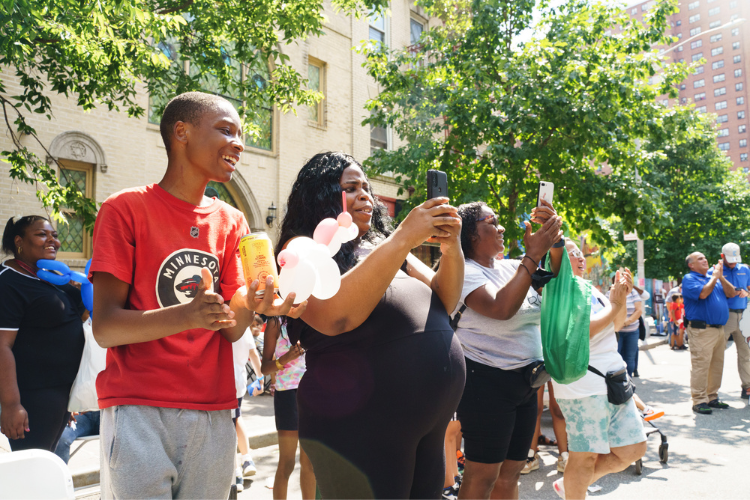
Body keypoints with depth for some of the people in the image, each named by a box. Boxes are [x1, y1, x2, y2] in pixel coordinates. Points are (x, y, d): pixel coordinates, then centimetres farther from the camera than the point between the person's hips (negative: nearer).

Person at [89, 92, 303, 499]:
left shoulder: (231, 221, 9)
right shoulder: (126, 208, -4)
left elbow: (230, 331, 4)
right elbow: (105, 328, -11)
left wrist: (248, 306, -19)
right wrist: (188, 315, -28)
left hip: (213, 415, 4)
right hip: (138, 410, -4)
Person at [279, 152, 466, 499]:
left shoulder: (383, 245, 14)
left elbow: (445, 301, 9)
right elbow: (334, 317, -24)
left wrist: (451, 247, -9)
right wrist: (403, 239, -24)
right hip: (360, 422, -7)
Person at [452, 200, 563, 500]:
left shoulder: (509, 268, 11)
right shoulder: (465, 272, -12)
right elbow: (501, 308, -27)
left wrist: (554, 241, -7)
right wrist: (533, 255, -23)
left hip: (524, 382, 8)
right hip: (486, 383, -8)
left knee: (511, 471, 15)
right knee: (483, 474, -1)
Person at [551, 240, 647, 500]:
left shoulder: (588, 288, 14)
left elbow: (616, 324, 20)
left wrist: (622, 297, 3)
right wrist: (614, 304, -13)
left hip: (613, 379, 9)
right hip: (582, 385, -9)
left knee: (633, 449, 12)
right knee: (585, 455, 0)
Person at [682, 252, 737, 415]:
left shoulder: (713, 278, 19)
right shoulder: (689, 279, -4)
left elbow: (731, 293, 10)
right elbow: (703, 293, -20)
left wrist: (721, 276, -1)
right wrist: (714, 277, -7)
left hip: (719, 329, 8)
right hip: (701, 330, -8)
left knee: (717, 366, 12)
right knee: (701, 365, -7)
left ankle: (712, 397, 22)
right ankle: (699, 401, -4)